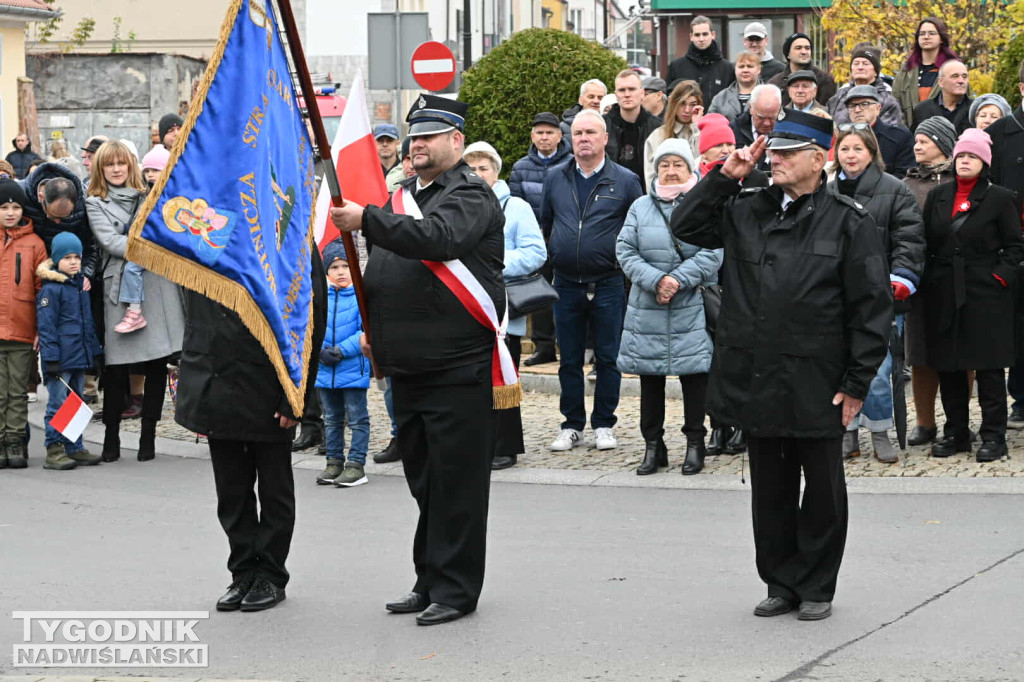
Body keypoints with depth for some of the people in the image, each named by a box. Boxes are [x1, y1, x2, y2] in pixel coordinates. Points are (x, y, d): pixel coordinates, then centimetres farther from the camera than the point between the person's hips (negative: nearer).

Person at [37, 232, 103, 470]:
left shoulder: (81, 286, 15)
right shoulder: (51, 289, -10)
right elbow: (46, 327, -13)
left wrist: (95, 352, 21)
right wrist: (51, 358, -18)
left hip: (79, 357, 8)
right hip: (60, 359, -8)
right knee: (58, 404, -6)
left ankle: (75, 448, 19)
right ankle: (54, 450, -2)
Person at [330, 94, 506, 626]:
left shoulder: (471, 195, -8)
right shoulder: (403, 194, 18)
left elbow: (436, 238, -28)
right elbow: (381, 268, 28)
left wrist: (367, 220, -30)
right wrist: (373, 327, 19)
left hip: (459, 367, -8)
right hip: (407, 366, 8)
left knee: (456, 482, -4)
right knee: (423, 480, 14)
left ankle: (455, 589, 2)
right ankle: (429, 582, 23)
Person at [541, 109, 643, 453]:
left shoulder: (625, 181, -1)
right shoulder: (555, 179, 7)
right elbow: (544, 226, 17)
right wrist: (547, 260, 12)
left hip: (608, 284, -2)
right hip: (566, 284, 2)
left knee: (608, 358, 4)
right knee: (569, 359, 7)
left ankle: (604, 425, 14)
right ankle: (572, 425, 16)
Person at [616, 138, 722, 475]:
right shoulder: (641, 207, 8)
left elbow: (711, 254, -9)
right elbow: (625, 251, 0)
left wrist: (678, 279, -18)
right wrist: (656, 281, -14)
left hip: (692, 309, -3)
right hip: (647, 310, 3)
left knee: (694, 373, 1)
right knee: (650, 377, 7)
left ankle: (695, 442, 12)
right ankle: (653, 445, 17)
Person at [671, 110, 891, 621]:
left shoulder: (848, 223, -4)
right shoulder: (745, 211, 9)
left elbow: (871, 306, -5)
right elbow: (685, 226, 11)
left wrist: (857, 382, -8)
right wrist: (725, 177, 1)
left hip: (817, 386, -4)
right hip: (756, 380, 4)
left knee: (823, 491, 7)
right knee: (770, 490, 11)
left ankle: (816, 587, 19)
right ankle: (780, 583, 23)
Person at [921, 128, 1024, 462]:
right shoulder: (937, 196, 12)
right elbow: (926, 242, 13)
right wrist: (929, 280, 4)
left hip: (986, 296, -4)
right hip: (943, 294, 4)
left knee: (989, 368, -2)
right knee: (947, 367, 7)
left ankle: (993, 436, 3)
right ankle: (955, 433, 17)